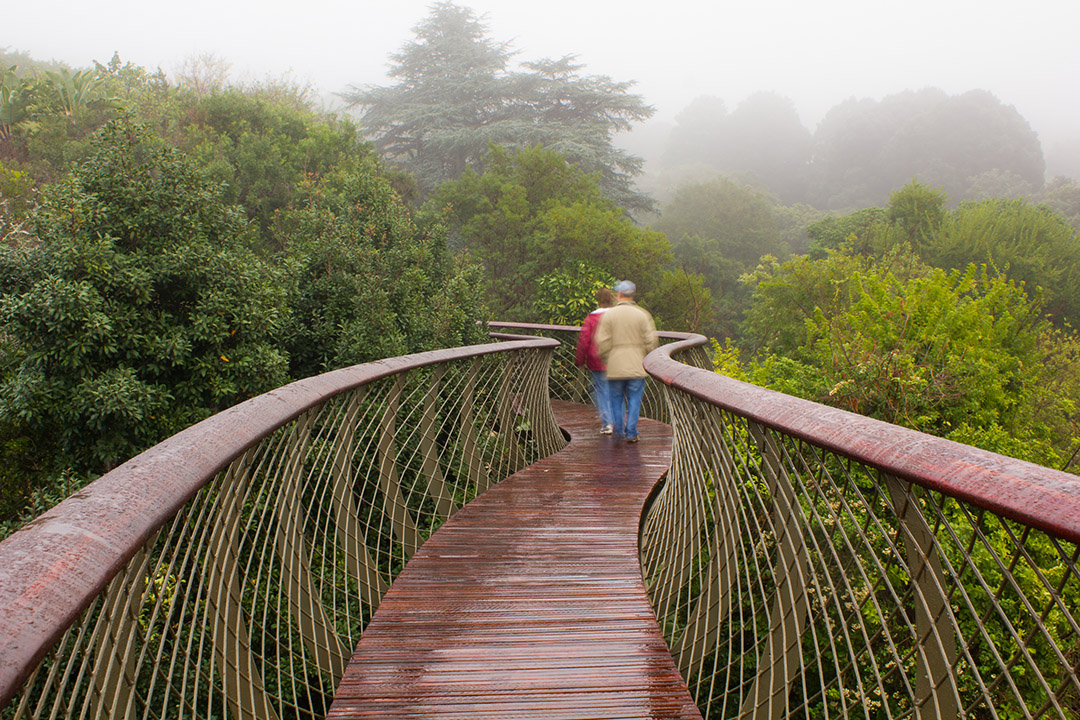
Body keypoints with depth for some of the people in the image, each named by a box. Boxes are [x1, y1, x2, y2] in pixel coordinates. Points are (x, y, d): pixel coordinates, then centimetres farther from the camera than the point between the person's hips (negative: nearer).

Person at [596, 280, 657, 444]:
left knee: (617, 399, 13)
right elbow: (650, 341, -4)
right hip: (637, 366, 0)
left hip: (615, 367, 0)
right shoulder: (642, 315, -2)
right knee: (634, 400, 5)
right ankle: (631, 433, 4)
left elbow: (603, 342, -6)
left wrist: (606, 360, 8)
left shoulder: (609, 315, -3)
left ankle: (618, 430, 13)